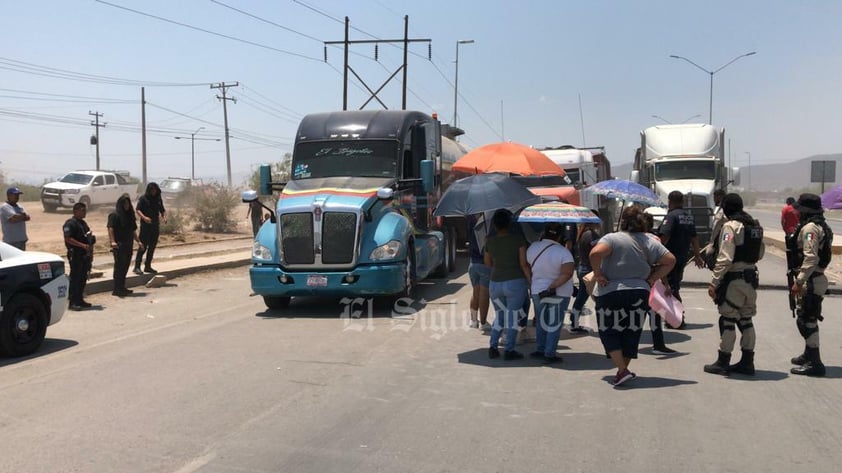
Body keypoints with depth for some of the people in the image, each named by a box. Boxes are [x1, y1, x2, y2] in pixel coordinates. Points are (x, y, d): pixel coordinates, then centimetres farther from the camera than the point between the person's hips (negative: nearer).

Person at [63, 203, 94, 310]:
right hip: (75, 255, -9)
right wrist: (82, 245, -25)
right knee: (75, 278, -7)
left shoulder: (83, 223, 18)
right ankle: (73, 302, -4)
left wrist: (90, 250, 17)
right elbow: (68, 239, -20)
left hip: (85, 255, 9)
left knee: (83, 278, 12)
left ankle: (80, 300, 20)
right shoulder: (70, 223, -10)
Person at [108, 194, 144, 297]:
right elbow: (110, 228, -19)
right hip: (119, 245, -8)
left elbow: (133, 230, 24)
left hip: (128, 245, 8)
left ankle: (122, 287, 22)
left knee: (125, 266, 12)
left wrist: (138, 241, 20)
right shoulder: (114, 215, -8)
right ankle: (117, 289, -2)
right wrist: (112, 241, -31)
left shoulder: (130, 215, 16)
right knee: (119, 266, -6)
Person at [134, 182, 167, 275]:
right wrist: (144, 217, -30)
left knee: (152, 246, 9)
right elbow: (138, 210, -12)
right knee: (143, 247, -9)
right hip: (145, 225, -6)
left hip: (155, 226, 6)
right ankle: (137, 267, -6)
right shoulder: (143, 198, -5)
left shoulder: (158, 199, 11)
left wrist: (164, 217, -3)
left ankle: (148, 266, 18)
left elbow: (163, 210, 18)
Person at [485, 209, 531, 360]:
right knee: (513, 317, 6)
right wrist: (531, 281, -5)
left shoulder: (490, 241, 2)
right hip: (515, 282, -4)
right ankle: (509, 350, 5)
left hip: (495, 284, 4)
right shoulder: (518, 238, -9)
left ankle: (492, 347, 10)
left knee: (499, 316, 18)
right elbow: (524, 263, -11)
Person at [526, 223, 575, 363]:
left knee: (540, 322, 19)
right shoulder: (563, 252, -18)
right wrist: (552, 287, -24)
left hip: (537, 291, 4)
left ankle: (540, 349, 25)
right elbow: (567, 273, -26)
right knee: (554, 324, 6)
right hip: (559, 294, -4)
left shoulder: (532, 247, -4)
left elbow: (528, 267, 8)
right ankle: (549, 354, 6)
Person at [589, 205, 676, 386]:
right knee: (631, 333, 15)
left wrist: (598, 275, -15)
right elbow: (670, 260, 5)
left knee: (609, 332, 6)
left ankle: (622, 370, -6)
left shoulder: (612, 239, -10)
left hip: (610, 292, -4)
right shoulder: (649, 242, 4)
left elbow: (595, 253, -28)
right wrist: (651, 279, 6)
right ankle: (624, 369, 21)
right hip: (639, 292, 4)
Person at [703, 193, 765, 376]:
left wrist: (714, 282, -18)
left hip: (734, 279, -8)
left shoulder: (730, 226, -15)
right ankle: (747, 362, 18)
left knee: (727, 320, 0)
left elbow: (725, 258, -21)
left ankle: (723, 362, 5)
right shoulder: (755, 226, 11)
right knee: (746, 320, 14)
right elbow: (760, 253, 17)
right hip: (751, 277, 8)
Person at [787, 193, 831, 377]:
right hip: (815, 279, 11)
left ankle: (815, 363, -4)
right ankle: (809, 355, 37)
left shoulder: (810, 228, -17)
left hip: (811, 281, -11)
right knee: (808, 319, 22)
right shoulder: (821, 226, 16)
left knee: (806, 321, -7)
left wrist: (799, 281, -25)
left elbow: (811, 258, -25)